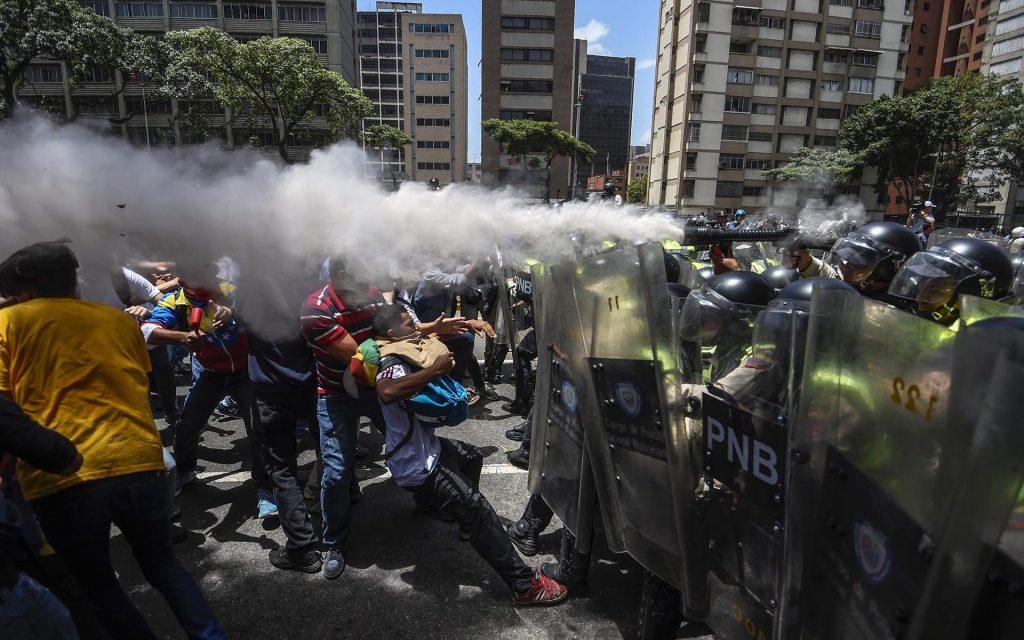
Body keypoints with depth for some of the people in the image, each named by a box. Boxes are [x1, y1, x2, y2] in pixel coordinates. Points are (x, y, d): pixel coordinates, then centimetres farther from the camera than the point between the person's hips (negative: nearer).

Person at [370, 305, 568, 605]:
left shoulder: (400, 358, 6)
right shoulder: (393, 365, -26)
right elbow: (386, 392, -49)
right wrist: (434, 369, -42)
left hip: (425, 447, 11)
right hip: (417, 466, -11)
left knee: (472, 456, 31)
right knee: (480, 512, -7)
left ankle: (468, 525, 46)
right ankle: (525, 585, 2)